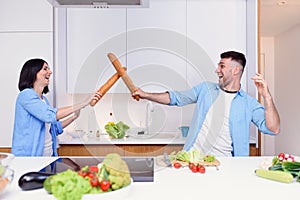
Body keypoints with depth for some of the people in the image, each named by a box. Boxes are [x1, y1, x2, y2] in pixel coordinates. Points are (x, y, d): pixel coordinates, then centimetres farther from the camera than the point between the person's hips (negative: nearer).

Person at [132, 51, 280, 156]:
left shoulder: (249, 103, 6)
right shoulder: (205, 89, 13)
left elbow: (273, 129, -3)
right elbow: (175, 98, 18)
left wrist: (267, 97, -14)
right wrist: (145, 95, 12)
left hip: (223, 162, -1)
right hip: (193, 156, 2)